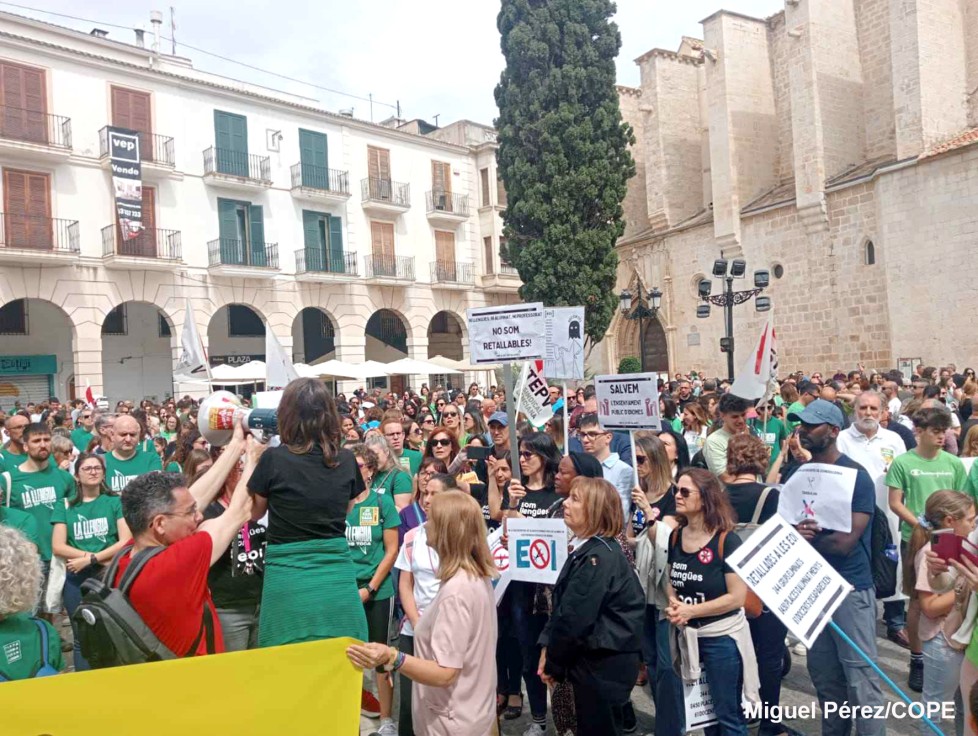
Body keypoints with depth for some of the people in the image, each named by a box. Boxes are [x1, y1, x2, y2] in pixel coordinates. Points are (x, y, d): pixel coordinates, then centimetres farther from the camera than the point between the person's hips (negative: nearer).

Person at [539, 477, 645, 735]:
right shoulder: (587, 550, 9)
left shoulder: (598, 557, -23)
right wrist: (546, 646, 1)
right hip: (596, 659, 9)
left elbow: (574, 617, -23)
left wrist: (553, 664, -11)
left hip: (605, 664, -9)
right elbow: (563, 606, 10)